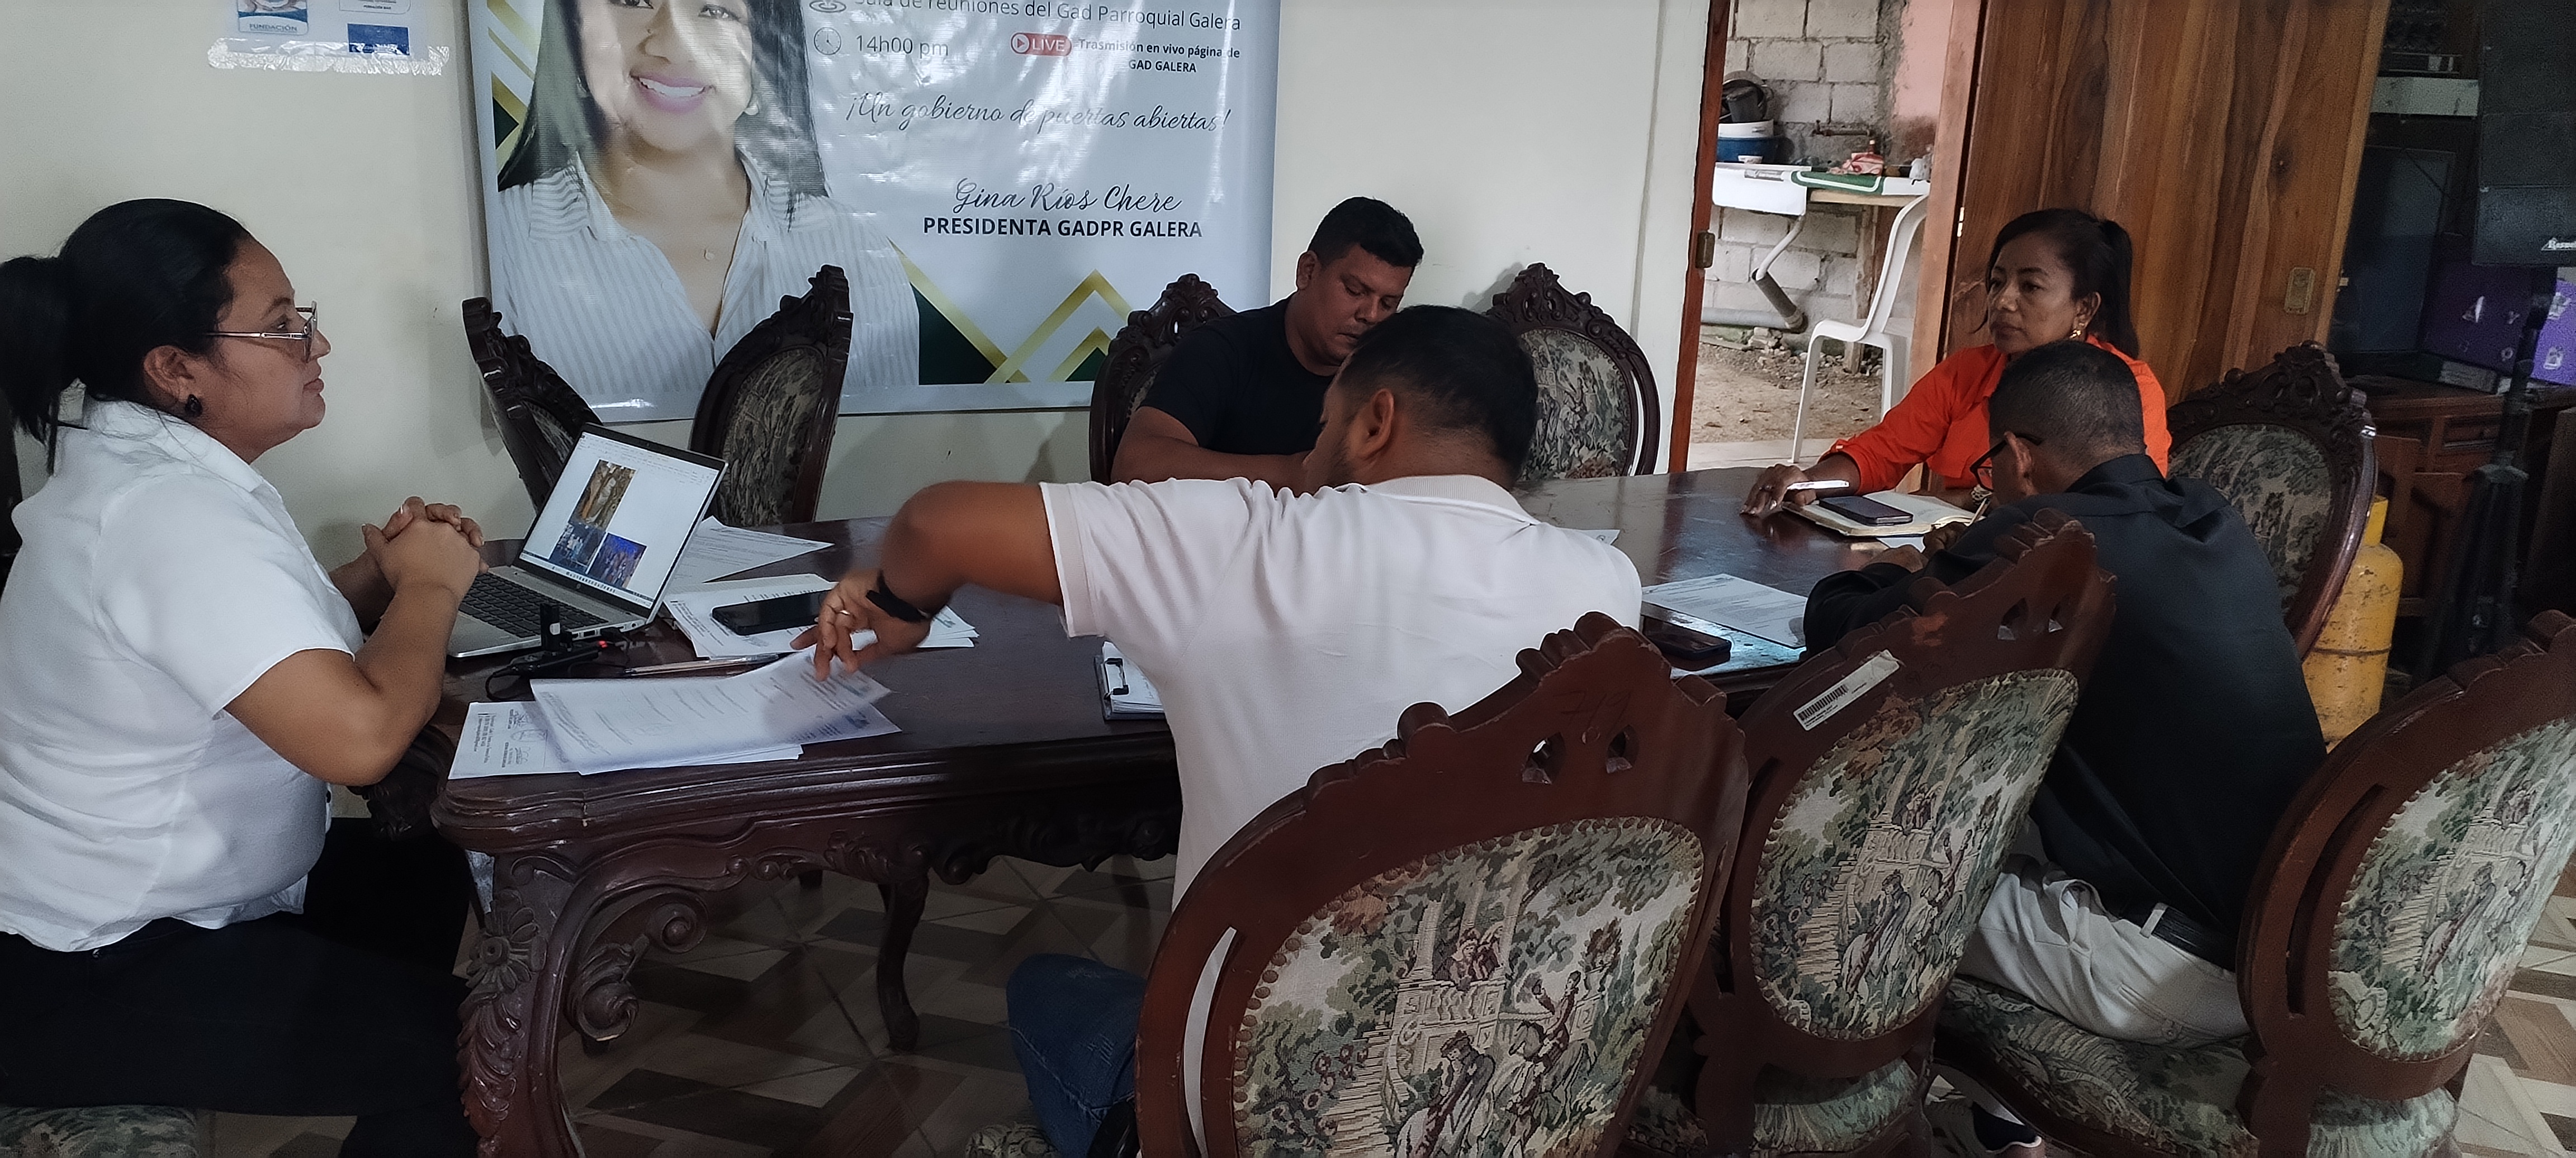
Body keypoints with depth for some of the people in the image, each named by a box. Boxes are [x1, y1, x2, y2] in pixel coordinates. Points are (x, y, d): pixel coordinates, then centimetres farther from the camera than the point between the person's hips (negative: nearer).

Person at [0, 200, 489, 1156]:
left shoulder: (136, 466, 6)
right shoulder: (175, 513, -27)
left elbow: (260, 640, 17)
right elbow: (359, 738, -36)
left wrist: (377, 577, -1)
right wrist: (429, 586, -18)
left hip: (96, 908, 11)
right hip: (92, 985, -11)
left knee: (433, 875, 21)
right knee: (485, 1046, -16)